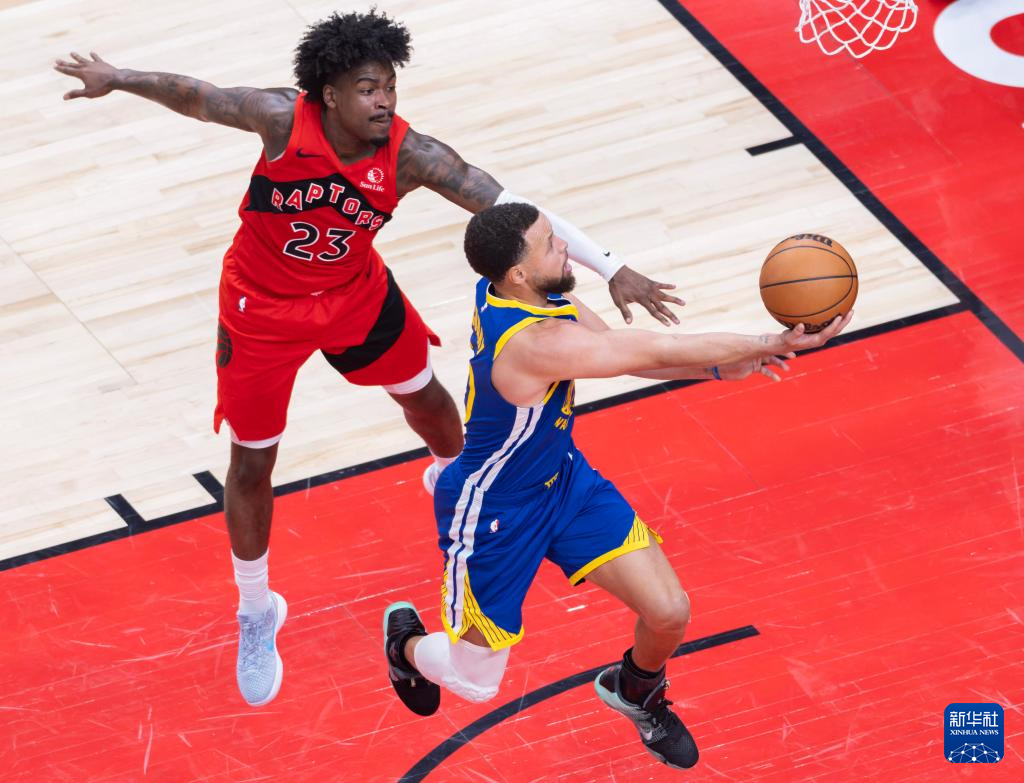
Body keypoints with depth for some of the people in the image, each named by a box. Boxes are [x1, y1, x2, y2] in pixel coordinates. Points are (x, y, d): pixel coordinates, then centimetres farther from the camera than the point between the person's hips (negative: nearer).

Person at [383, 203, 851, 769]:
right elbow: (658, 352, -34)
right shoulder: (534, 342, -38)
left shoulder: (507, 291, -11)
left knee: (669, 613, 0)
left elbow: (624, 351, 2)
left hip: (564, 478, 8)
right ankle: (407, 639, 43)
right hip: (494, 515, -8)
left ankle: (636, 692, 35)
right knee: (475, 684, 7)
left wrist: (719, 367, -10)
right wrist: (771, 345, -28)